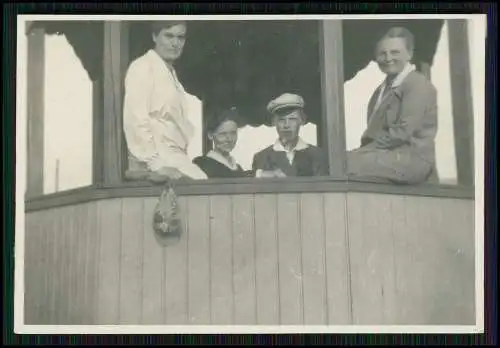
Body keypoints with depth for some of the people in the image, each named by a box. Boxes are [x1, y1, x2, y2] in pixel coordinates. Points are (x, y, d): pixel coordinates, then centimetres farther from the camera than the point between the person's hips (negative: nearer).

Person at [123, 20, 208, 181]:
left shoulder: (171, 73, 21)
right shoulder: (142, 67, -3)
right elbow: (135, 121, -13)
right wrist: (157, 165, -19)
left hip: (175, 158, 8)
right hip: (155, 160, -8)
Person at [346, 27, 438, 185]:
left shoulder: (417, 84, -6)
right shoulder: (382, 89, 22)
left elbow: (403, 132, -16)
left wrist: (370, 146, -11)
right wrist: (365, 147, -2)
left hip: (412, 159, -9)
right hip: (390, 154, 9)